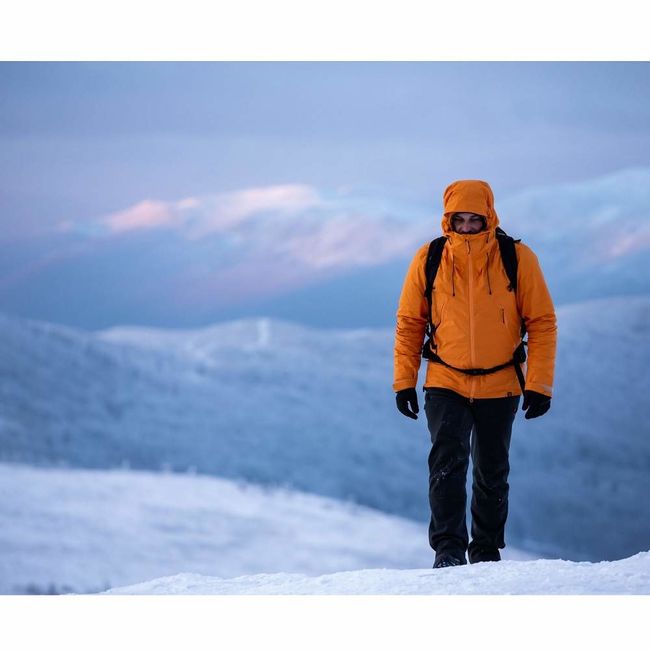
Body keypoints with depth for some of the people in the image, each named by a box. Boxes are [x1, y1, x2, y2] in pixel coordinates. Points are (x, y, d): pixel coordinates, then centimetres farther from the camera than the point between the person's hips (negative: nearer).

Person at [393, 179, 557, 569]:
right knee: (448, 462, -18)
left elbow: (542, 322, -5)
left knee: (493, 474, 12)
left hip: (500, 387, 1)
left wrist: (539, 384, -10)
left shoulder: (518, 259, -9)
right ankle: (448, 549, -17)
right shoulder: (429, 259, -6)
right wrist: (404, 380, 0)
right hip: (445, 385, -1)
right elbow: (410, 323, 3)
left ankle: (487, 550, 28)